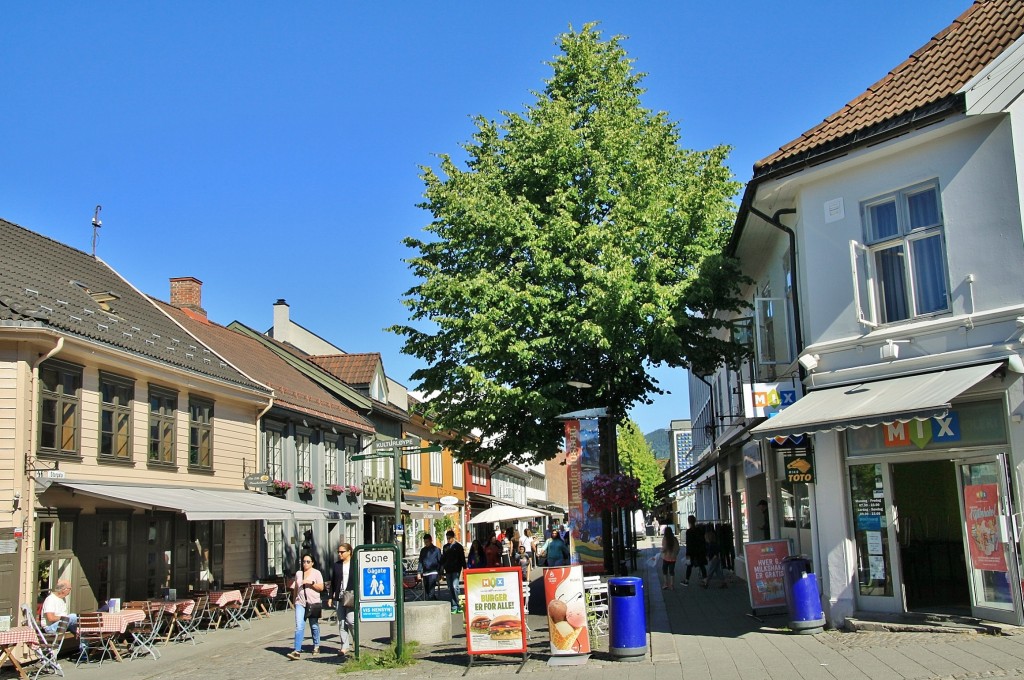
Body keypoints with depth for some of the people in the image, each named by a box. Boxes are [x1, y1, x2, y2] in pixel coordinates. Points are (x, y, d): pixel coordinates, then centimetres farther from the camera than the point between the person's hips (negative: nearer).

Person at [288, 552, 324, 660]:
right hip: (300, 602, 2)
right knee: (299, 627, -9)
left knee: (314, 626, 8)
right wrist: (294, 600, 18)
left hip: (313, 603, -2)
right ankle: (297, 651, -15)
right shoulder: (298, 573, 12)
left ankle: (316, 646, 27)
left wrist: (311, 583, -17)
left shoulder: (316, 573, 1)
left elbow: (321, 588, -5)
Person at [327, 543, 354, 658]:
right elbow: (333, 582, 14)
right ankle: (345, 647, 8)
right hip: (339, 597, 4)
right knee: (341, 623, 3)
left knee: (350, 620, -13)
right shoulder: (337, 565, 12)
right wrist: (330, 597, 10)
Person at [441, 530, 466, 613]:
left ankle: (456, 606, -11)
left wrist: (464, 569, -6)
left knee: (455, 586, -16)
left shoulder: (458, 546, 1)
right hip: (448, 570, 5)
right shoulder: (445, 547, 14)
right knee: (450, 589, 5)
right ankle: (454, 606, 9)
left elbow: (462, 558, 0)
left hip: (456, 570, -5)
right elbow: (443, 559, 18)